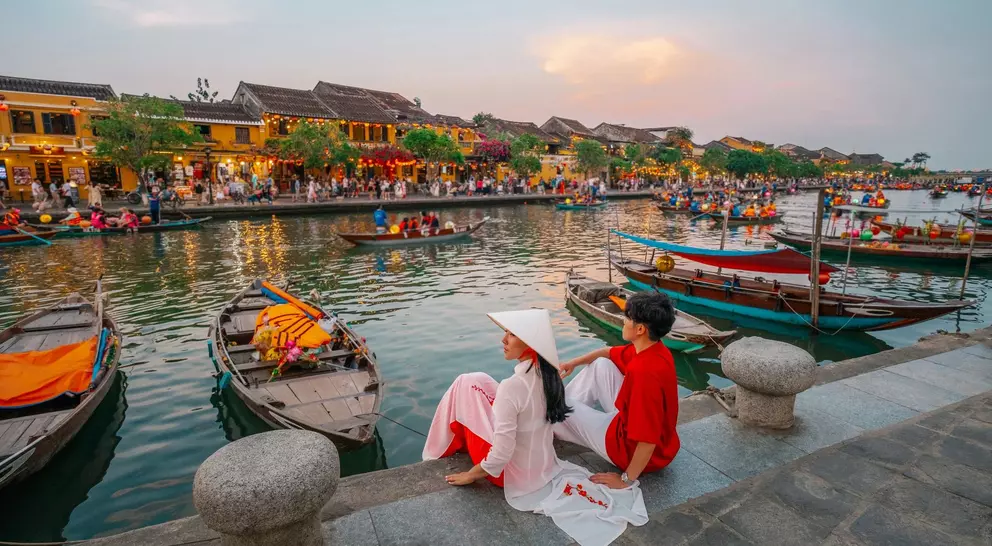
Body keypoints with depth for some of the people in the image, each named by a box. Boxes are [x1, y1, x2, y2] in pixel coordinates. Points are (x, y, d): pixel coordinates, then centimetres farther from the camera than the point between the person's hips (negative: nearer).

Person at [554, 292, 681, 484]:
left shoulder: (645, 372, -37)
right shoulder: (650, 349, -7)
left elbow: (648, 440, -35)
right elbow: (609, 352, 14)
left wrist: (627, 478, -24)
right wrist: (575, 362, 11)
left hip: (632, 447, -8)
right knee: (600, 365, 10)